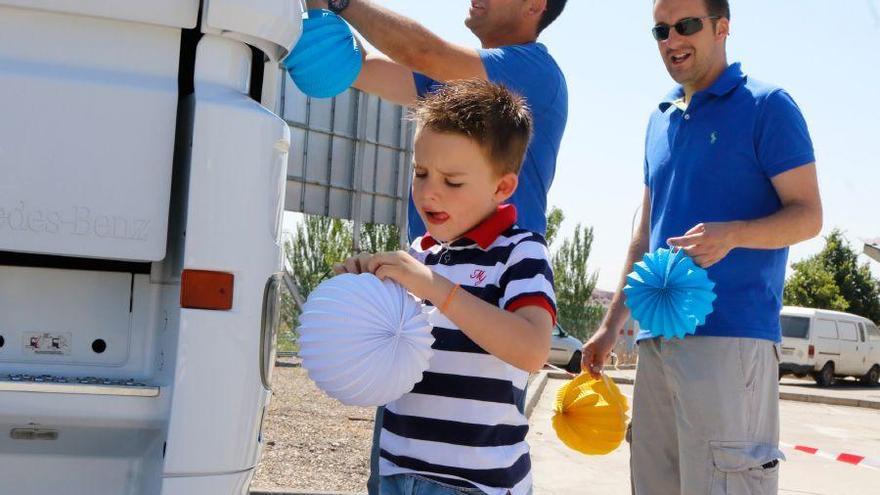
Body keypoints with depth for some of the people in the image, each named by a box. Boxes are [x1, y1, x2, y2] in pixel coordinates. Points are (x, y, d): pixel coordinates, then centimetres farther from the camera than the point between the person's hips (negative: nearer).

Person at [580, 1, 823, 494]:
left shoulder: (767, 106, -1)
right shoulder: (661, 120, 19)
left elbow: (808, 215, -5)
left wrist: (732, 235, -25)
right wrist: (612, 323, 18)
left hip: (731, 335, -7)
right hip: (657, 337, 7)